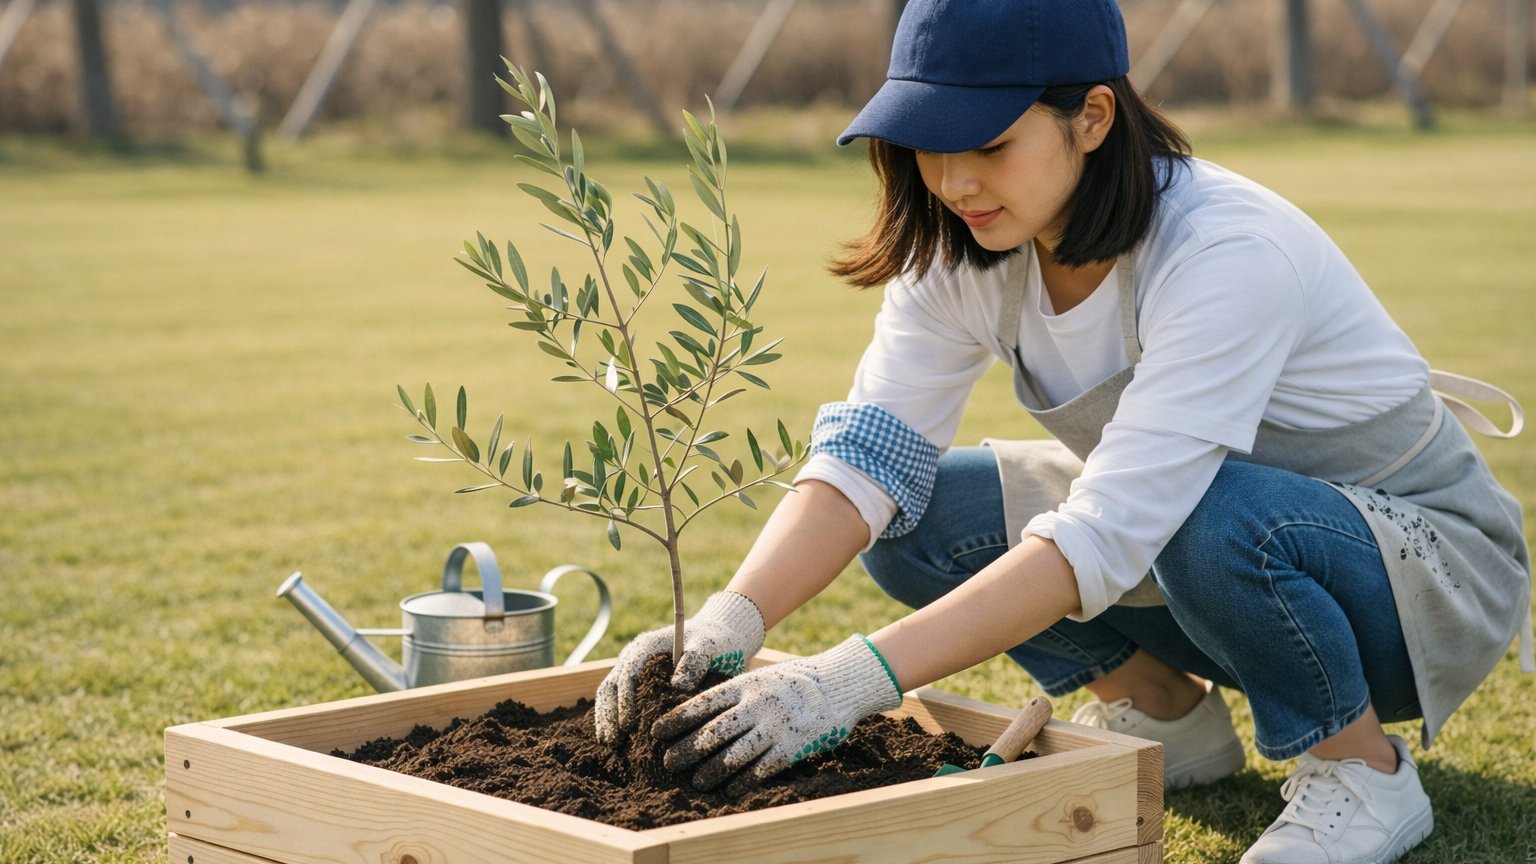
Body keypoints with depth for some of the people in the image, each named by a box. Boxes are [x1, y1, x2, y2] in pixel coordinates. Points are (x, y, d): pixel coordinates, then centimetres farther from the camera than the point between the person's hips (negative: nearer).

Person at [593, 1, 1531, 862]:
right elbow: (868, 450, -18)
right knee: (915, 516, -13)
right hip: (1171, 538, 6)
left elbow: (1106, 535, -40)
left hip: (1430, 561, -6)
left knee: (1218, 517, -39)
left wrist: (853, 681, -46)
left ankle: (1364, 770, -10)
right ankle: (1167, 715, 8)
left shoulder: (1226, 253, -33)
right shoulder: (966, 246, -11)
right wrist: (731, 622, -36)